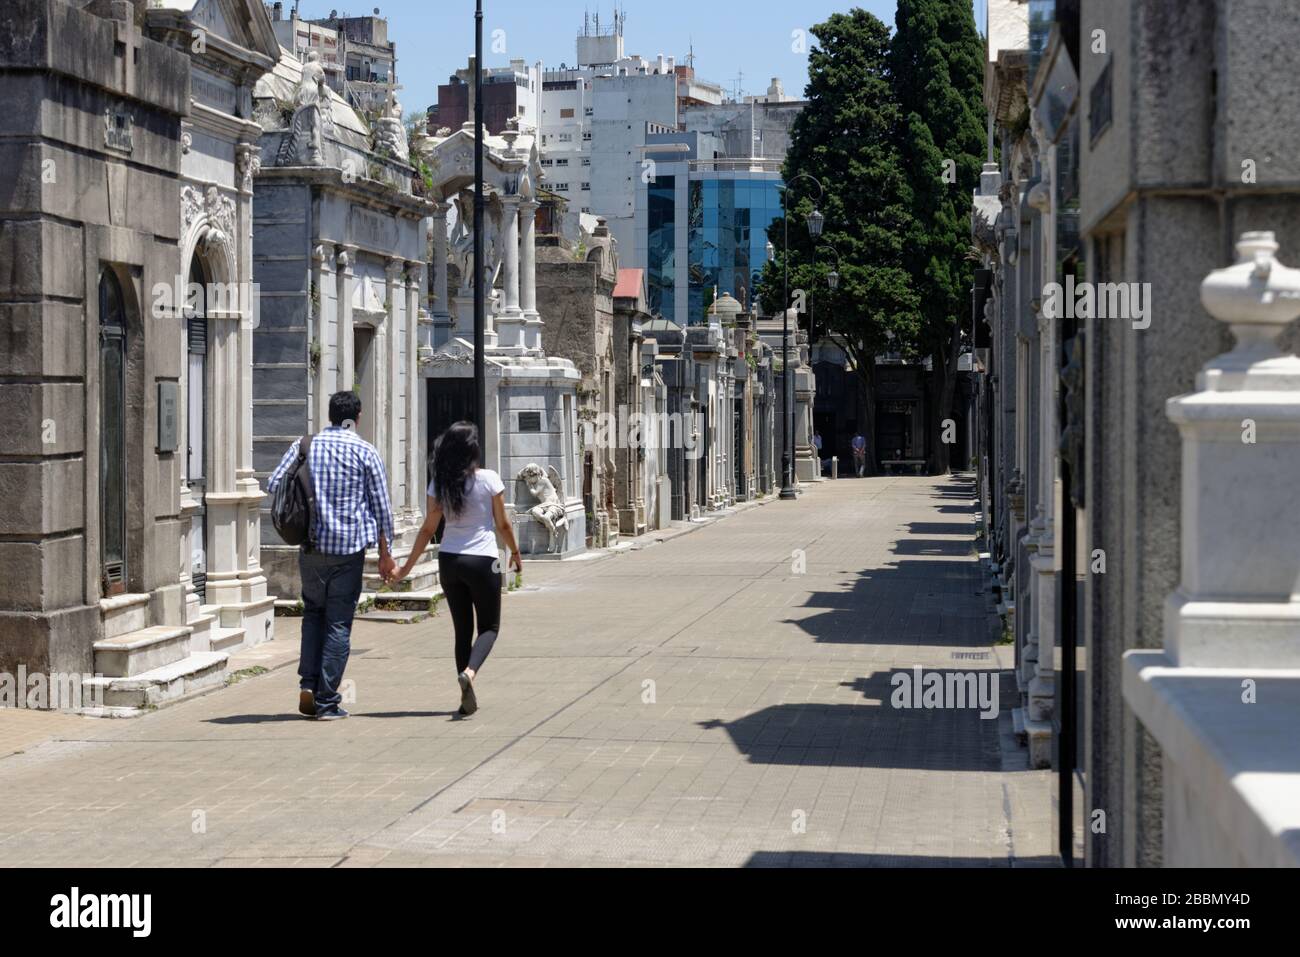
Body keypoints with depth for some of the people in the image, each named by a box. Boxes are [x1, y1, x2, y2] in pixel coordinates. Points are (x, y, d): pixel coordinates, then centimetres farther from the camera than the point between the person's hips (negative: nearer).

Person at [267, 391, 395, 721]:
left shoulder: (304, 445, 4)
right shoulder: (366, 452, -1)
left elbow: (274, 484, -2)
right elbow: (381, 506, 0)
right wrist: (385, 553, 8)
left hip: (311, 544, 2)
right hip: (349, 546, -2)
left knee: (313, 612, 20)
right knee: (339, 622, 3)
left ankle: (308, 683, 6)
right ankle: (327, 701, 1)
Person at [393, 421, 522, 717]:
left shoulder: (439, 484, -1)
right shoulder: (489, 480, -9)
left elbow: (428, 529, 0)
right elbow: (502, 524, -1)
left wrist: (408, 566, 10)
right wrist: (515, 552, 16)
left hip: (449, 561, 3)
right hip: (483, 560, -3)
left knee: (462, 629, 14)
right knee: (490, 626, 9)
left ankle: (467, 698, 12)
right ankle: (470, 671, -20)